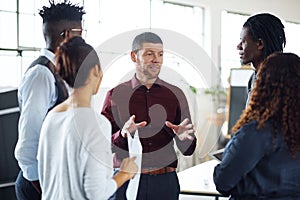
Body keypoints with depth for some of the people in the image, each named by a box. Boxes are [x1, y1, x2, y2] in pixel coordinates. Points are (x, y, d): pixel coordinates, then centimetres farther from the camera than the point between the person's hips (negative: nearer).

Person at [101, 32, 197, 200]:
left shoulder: (175, 94, 6)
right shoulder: (116, 95, 1)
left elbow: (188, 150, 6)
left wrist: (184, 138, -16)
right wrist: (122, 135, -21)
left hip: (165, 182, 2)